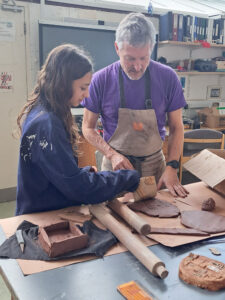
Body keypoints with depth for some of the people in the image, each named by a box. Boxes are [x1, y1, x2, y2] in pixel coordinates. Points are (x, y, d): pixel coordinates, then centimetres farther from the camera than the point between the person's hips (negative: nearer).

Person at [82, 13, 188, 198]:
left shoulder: (168, 78, -9)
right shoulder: (101, 80, -11)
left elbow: (176, 127, -2)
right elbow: (88, 127, -3)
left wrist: (172, 167, -13)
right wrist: (112, 154, -17)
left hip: (154, 164, 1)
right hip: (115, 164, -1)